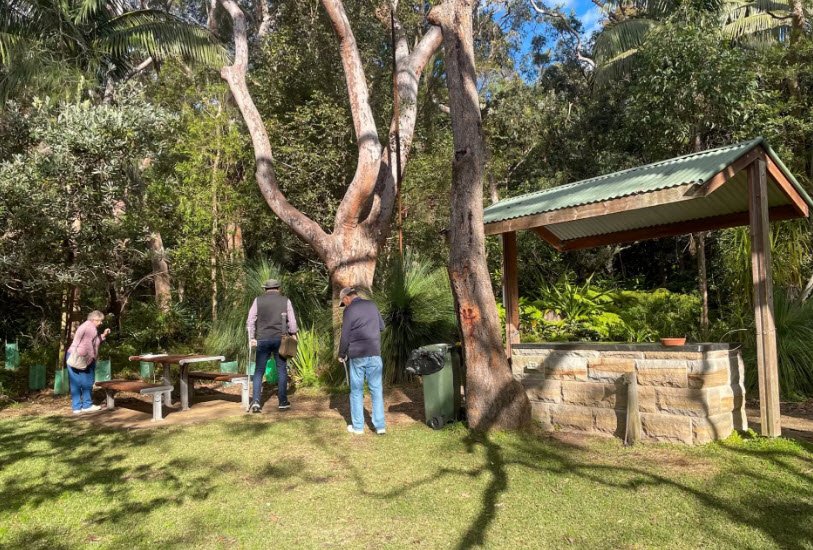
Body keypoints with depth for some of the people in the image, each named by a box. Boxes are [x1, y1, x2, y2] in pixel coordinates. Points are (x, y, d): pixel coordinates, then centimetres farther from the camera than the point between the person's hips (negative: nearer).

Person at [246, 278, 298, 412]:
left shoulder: (258, 300, 4)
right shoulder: (285, 301, 4)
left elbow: (250, 320, 2)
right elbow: (292, 322, 2)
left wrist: (251, 338, 8)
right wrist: (292, 334, 15)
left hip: (262, 340, 0)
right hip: (280, 339, 0)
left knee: (259, 371, 7)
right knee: (281, 370, 8)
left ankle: (256, 401, -5)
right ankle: (283, 402, 11)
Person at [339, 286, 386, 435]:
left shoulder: (349, 310, -7)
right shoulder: (372, 305, 6)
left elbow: (345, 336, -6)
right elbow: (382, 326, 14)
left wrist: (342, 354, 7)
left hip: (357, 356, -3)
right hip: (374, 354, 3)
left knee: (356, 391, 8)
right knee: (376, 390, 7)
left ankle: (358, 426, 13)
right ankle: (380, 425, 7)